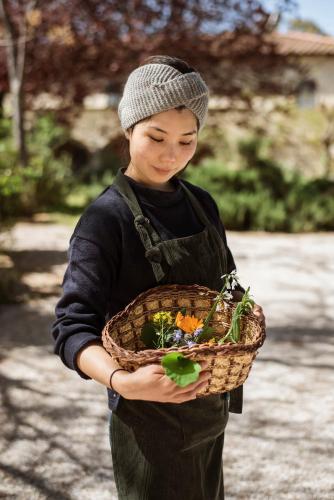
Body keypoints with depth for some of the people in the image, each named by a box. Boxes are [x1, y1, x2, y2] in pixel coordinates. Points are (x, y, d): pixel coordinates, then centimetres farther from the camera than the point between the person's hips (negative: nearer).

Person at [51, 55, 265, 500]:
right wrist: (121, 381, -38)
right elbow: (73, 327, -21)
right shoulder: (106, 220, -17)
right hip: (150, 417, -6)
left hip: (211, 408, 7)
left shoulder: (202, 204, 2)